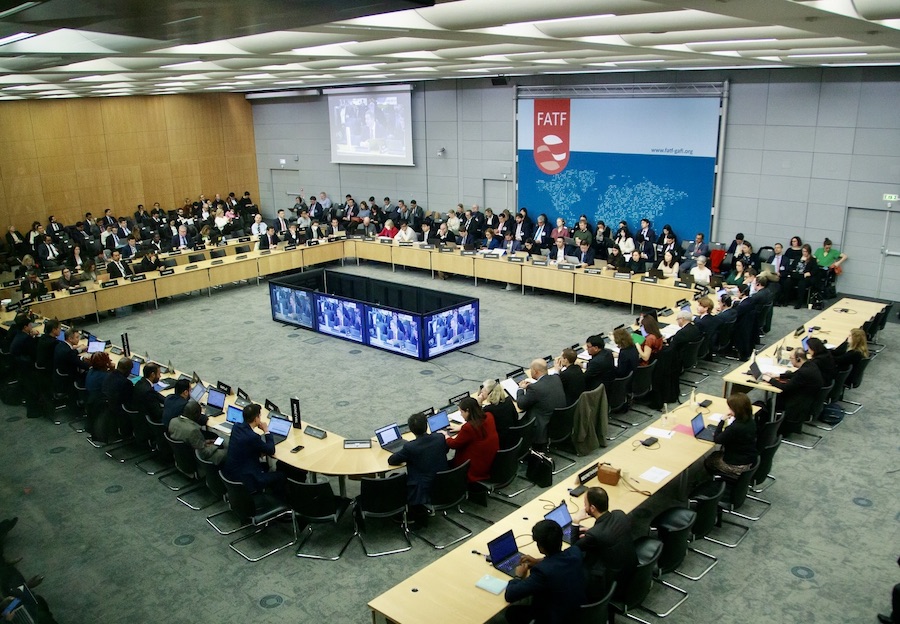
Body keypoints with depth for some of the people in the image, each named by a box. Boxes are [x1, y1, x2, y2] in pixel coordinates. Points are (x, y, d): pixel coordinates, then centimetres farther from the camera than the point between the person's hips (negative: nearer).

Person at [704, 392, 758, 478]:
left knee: (708, 462, 19)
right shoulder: (750, 420, -8)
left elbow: (716, 439, -21)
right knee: (717, 454, 30)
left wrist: (722, 420, -17)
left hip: (737, 466, -8)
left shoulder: (735, 428, -35)